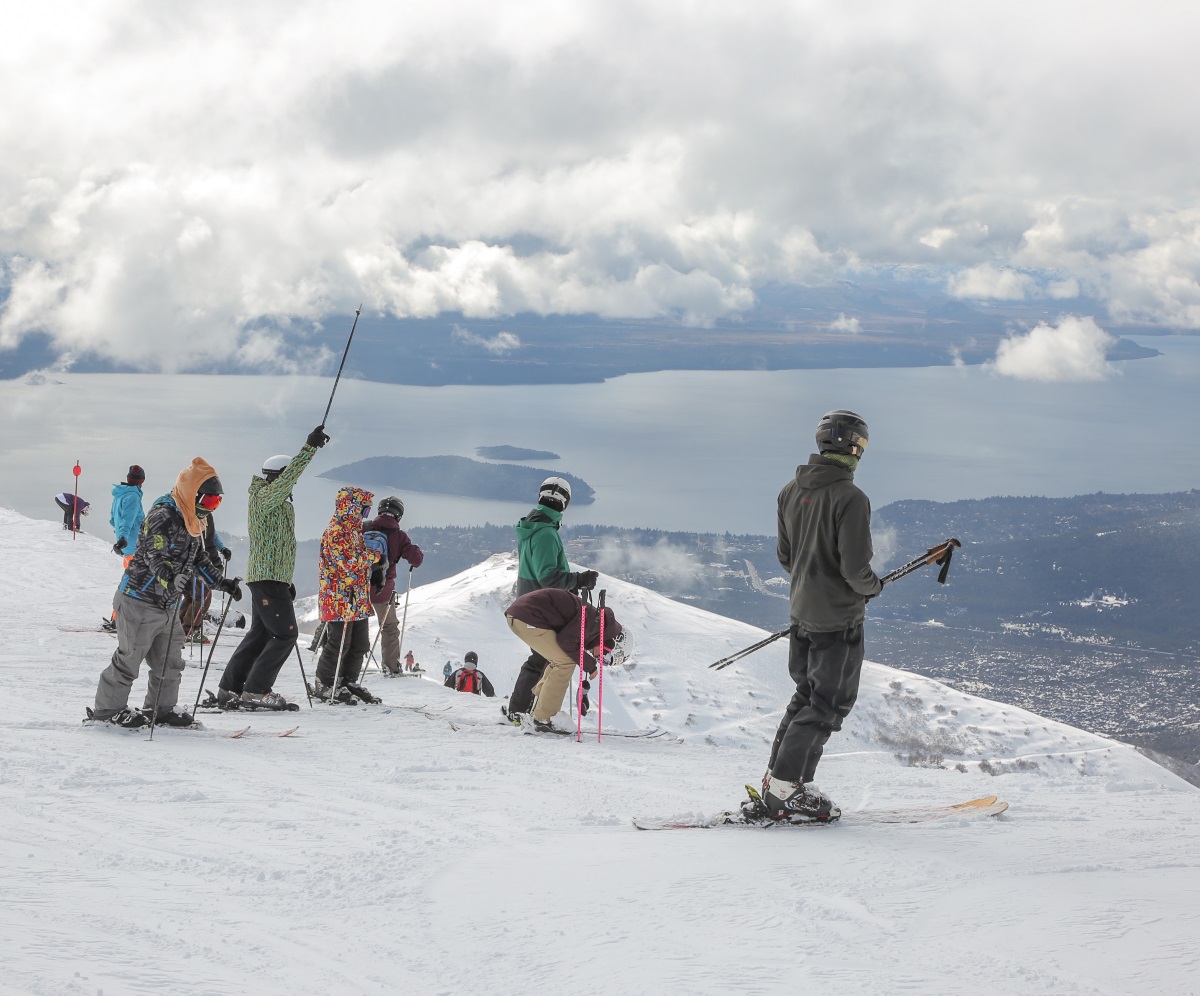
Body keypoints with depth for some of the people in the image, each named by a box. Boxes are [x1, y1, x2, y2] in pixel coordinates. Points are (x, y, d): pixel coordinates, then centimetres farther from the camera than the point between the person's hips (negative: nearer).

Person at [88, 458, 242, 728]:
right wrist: (172, 579, -46)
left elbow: (200, 559, 22)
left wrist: (222, 582, 14)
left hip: (168, 605, 9)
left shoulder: (193, 524, 12)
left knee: (170, 662, 13)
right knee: (129, 658, -3)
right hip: (140, 601, -9)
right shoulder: (163, 516, -19)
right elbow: (155, 557, -29)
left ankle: (161, 709, 26)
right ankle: (107, 708, 7)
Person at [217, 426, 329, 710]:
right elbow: (288, 476, -31)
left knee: (261, 633, 14)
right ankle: (256, 690, -7)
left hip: (272, 577, 11)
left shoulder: (278, 502, 20)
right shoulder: (264, 496, -11)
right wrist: (309, 448, -36)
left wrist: (287, 580, 27)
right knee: (285, 633, -9)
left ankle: (230, 688, 17)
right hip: (268, 577, -11)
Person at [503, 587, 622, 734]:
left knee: (560, 662, 18)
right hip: (528, 617, -10)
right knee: (566, 662, -6)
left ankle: (531, 715, 21)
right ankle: (539, 721, -5)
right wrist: (590, 665, -1)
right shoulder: (597, 619, -9)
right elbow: (566, 641, -15)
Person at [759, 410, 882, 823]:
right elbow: (855, 568, -24)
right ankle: (785, 789, 0)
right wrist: (873, 586, -3)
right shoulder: (850, 498, -21)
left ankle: (777, 779, 21)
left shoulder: (791, 490, 3)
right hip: (839, 618, -8)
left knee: (807, 693, 20)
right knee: (829, 703, 2)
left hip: (801, 611, 8)